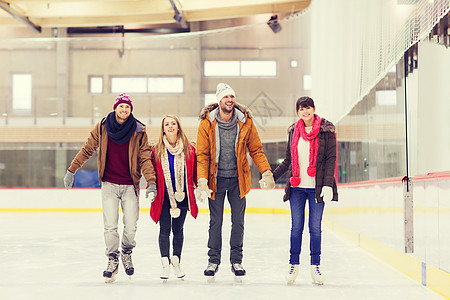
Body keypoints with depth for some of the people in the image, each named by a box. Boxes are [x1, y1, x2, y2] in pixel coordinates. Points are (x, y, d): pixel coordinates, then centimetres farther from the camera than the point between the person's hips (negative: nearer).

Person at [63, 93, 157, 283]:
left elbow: (144, 159, -3)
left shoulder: (139, 132, -4)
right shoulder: (102, 127, -1)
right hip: (109, 184, 0)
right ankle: (113, 260, 13)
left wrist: (151, 182, -14)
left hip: (130, 185, 0)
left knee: (131, 227, -2)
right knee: (110, 226, -5)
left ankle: (127, 253, 27)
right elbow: (87, 150, 10)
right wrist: (71, 170, 12)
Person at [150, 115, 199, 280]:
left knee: (178, 229, 9)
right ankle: (165, 264, 4)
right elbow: (153, 173, 6)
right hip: (163, 195, -1)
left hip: (182, 195, 1)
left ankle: (176, 262, 18)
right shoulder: (156, 150, 0)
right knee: (165, 230, -1)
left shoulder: (189, 149, 1)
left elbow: (194, 172, 7)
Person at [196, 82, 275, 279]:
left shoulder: (245, 123, -4)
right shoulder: (207, 124, -8)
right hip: (216, 179, -1)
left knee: (238, 222, 6)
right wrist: (202, 180, -17)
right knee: (215, 222, 6)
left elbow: (256, 150, 3)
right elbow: (202, 155, -7)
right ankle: (213, 260, 18)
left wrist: (266, 172, -9)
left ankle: (236, 261, 17)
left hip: (237, 179, 1)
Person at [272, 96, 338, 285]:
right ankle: (294, 265, 12)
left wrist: (328, 184, -12)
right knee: (296, 227, 4)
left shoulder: (326, 130, -1)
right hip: (297, 187, 3)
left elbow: (331, 159, -4)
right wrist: (272, 177, 12)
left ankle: (315, 266, 11)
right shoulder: (294, 131, 10)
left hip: (316, 187, -3)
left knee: (315, 227, 2)